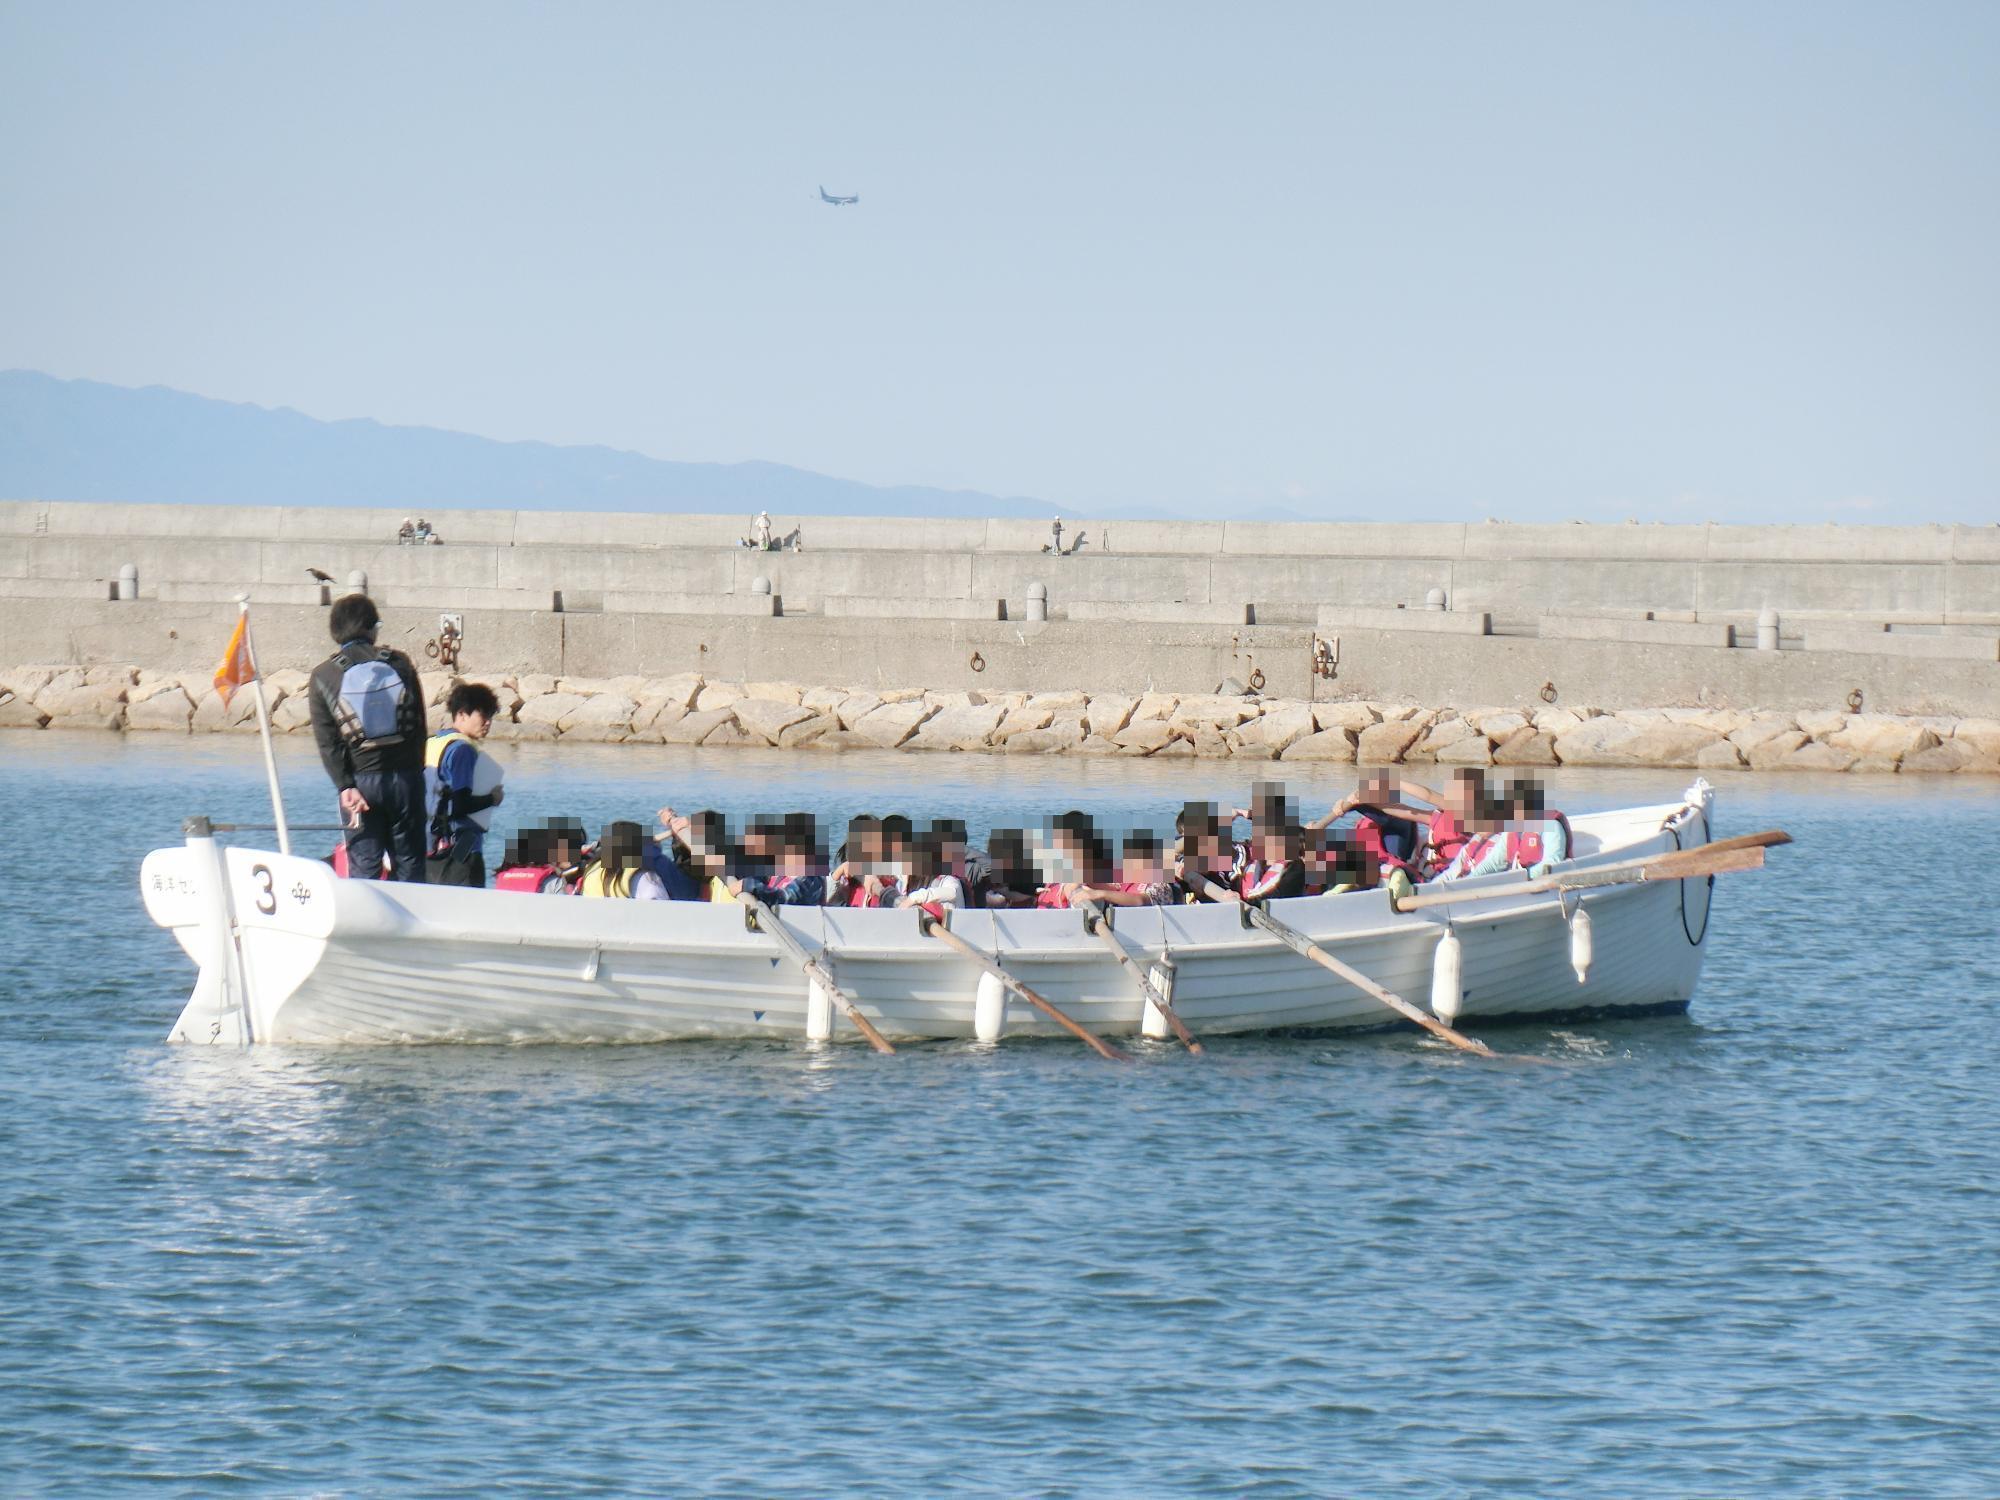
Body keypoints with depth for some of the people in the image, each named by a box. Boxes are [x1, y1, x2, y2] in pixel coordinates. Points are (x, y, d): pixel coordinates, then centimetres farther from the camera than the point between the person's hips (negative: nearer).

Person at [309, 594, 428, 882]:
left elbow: (327, 742, -7)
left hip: (360, 780, -1)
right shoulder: (399, 664, 1)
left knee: (364, 868, 2)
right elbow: (419, 726, 3)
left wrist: (345, 786, -9)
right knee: (409, 864, 8)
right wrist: (415, 771, 11)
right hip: (404, 776, 1)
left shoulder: (324, 676, -1)